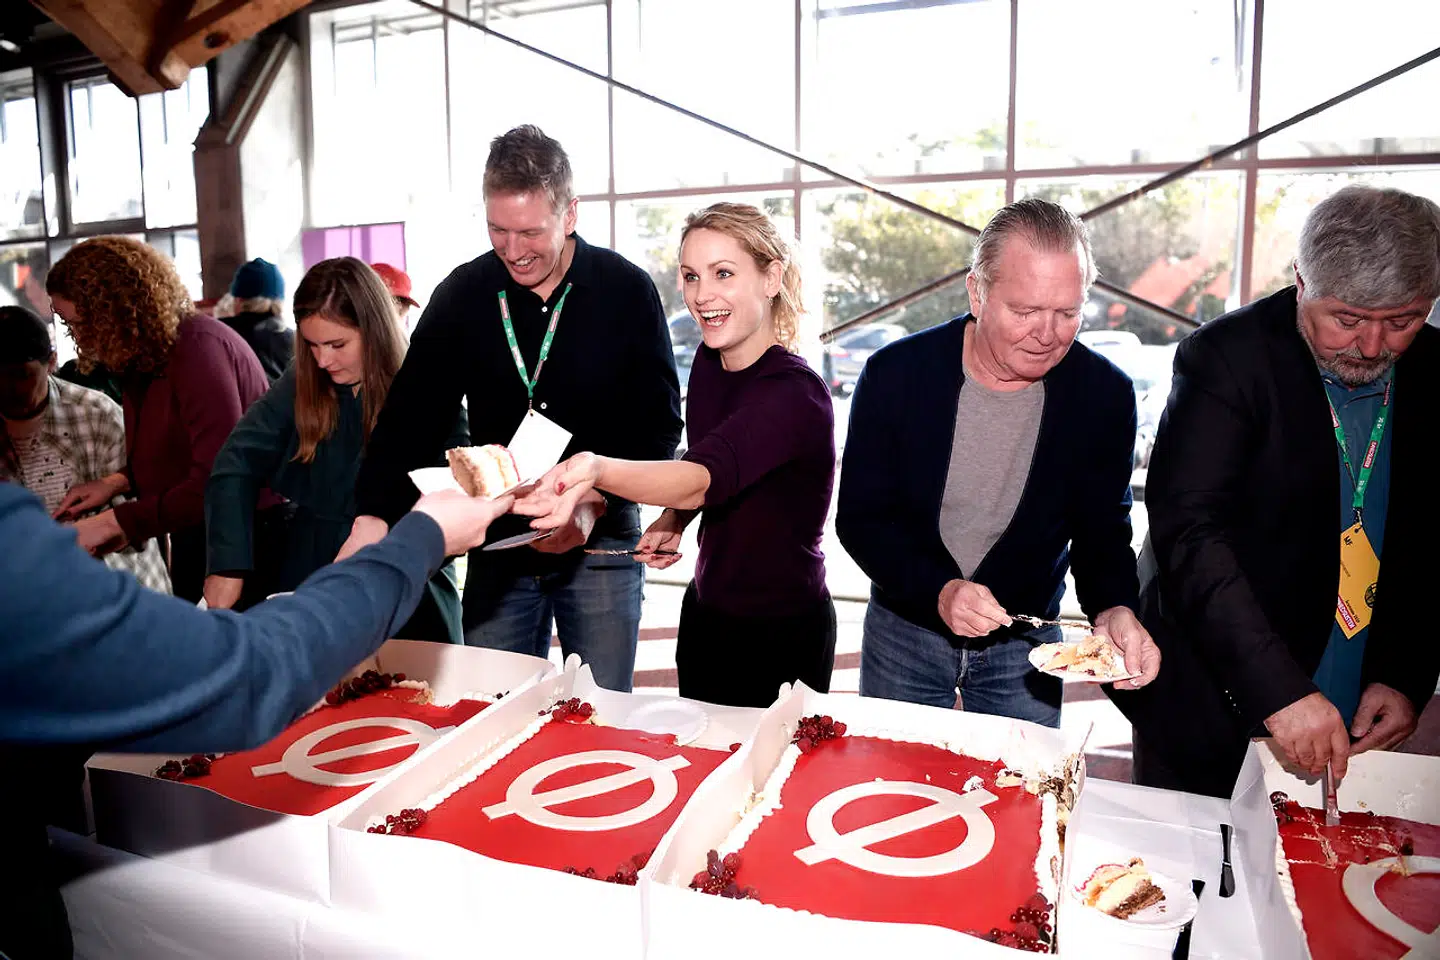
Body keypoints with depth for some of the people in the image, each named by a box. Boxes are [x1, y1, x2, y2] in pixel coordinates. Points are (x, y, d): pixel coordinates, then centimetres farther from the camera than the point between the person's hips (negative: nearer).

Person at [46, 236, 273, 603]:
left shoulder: (196, 346, -22)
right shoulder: (145, 353, 6)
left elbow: (218, 481, -28)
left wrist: (114, 521, -21)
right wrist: (118, 481, 1)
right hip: (197, 537, 9)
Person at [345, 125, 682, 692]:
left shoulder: (628, 291, -6)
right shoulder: (462, 295, 1)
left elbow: (660, 424, -4)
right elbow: (412, 416, -1)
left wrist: (596, 503, -17)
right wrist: (373, 518, -14)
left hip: (601, 546, -2)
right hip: (496, 545, 2)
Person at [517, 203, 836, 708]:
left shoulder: (794, 392, -25)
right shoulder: (709, 361, -2)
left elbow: (705, 477, -40)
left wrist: (598, 468, -56)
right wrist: (672, 521, -4)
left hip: (781, 634, -7)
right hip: (704, 614, 7)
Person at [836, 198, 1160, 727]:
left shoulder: (1105, 394, -13)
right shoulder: (895, 374, -18)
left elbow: (1101, 531, -5)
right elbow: (859, 519, -14)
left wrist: (1114, 608, -26)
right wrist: (938, 591, -29)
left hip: (1025, 643, 1)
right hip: (905, 629, 0)